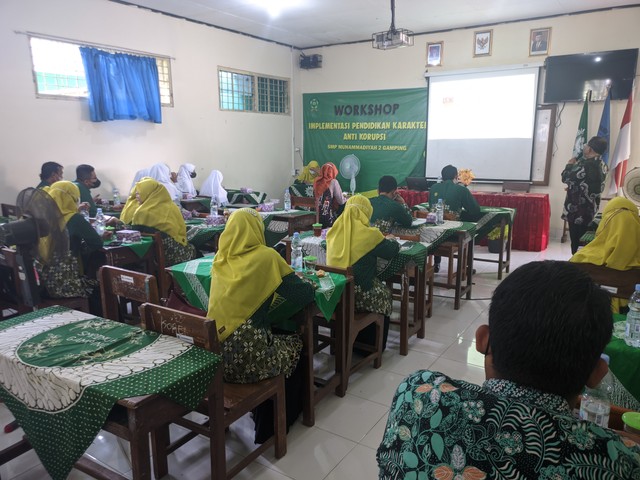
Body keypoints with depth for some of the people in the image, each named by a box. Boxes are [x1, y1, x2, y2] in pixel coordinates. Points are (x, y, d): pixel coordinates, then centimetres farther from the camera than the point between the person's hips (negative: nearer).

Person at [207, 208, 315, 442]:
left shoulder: (220, 259, 6)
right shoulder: (265, 257, -10)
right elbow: (304, 296, -5)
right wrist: (309, 286, 16)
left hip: (214, 356, 6)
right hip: (247, 359, -6)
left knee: (277, 338, 30)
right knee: (295, 344, 23)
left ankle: (263, 418, 41)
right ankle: (273, 426, 34)